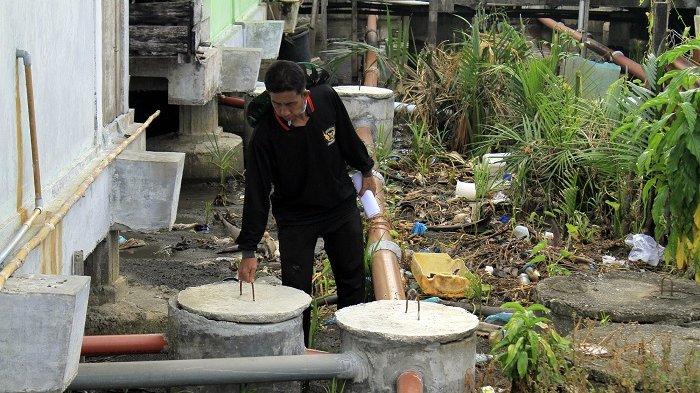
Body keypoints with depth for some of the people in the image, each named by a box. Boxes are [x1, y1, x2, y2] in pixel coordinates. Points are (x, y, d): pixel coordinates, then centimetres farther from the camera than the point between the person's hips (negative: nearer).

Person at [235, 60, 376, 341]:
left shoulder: (327, 99, -18)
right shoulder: (265, 135, -25)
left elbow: (348, 138, 3)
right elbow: (256, 192, -24)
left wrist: (366, 171, 17)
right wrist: (249, 252, -26)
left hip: (341, 205, 3)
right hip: (296, 216, -3)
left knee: (352, 278, 14)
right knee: (296, 288, -5)